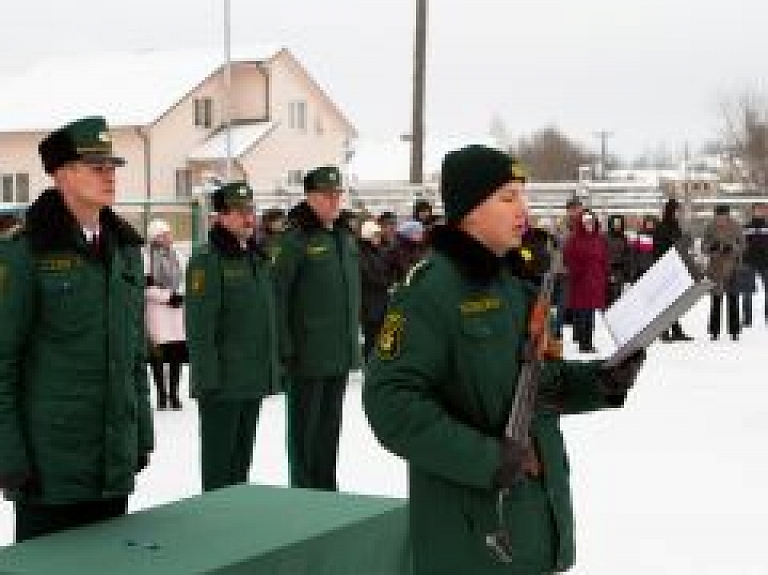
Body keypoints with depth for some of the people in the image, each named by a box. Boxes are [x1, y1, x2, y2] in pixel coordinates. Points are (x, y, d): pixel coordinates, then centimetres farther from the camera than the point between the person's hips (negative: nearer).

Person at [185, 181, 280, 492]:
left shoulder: (257, 258, 14)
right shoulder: (207, 260, -12)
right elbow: (200, 325, -16)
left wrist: (272, 369, 16)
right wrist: (208, 376, -20)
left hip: (254, 381, 8)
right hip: (222, 382, -8)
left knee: (242, 456, 16)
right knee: (219, 458, 1)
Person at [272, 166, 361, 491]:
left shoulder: (346, 238, 10)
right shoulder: (297, 239, -12)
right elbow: (279, 295, -14)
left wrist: (354, 339, 15)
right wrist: (286, 348, -17)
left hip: (341, 353, 7)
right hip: (309, 354, -7)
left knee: (331, 424, 15)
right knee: (305, 426, 3)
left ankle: (327, 487, 25)